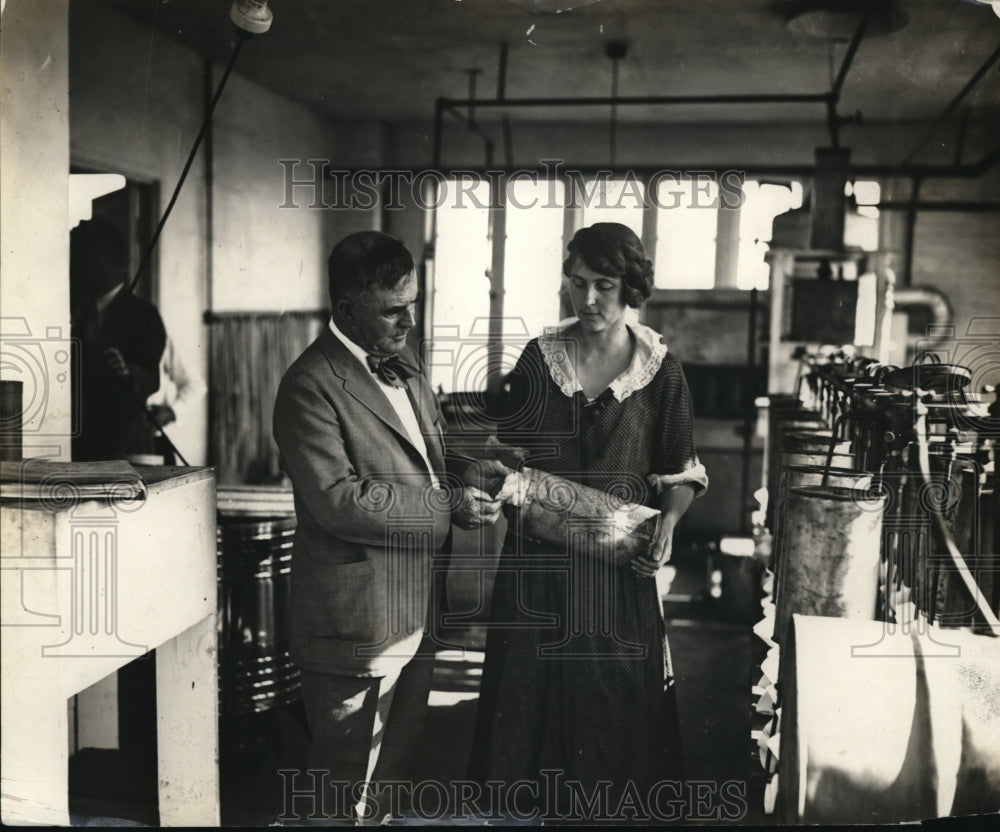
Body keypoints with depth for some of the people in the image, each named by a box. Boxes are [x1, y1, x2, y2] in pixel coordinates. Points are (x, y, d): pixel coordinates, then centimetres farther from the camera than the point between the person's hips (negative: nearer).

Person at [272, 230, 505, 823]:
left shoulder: (404, 363, 11)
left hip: (418, 613, 8)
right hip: (357, 623, -8)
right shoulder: (312, 385, -17)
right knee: (351, 791, 7)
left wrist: (468, 471, 0)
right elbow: (338, 501, -25)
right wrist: (448, 507, -22)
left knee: (398, 761, 23)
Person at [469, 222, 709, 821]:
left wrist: (667, 525, -14)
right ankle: (542, 805, 30)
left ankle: (604, 809, 28)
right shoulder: (539, 358, 1)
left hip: (620, 562, -1)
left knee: (612, 696, 7)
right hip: (541, 557, 2)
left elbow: (681, 474, 3)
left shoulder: (660, 370, -3)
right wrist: (506, 483, -14)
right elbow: (512, 452, 6)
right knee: (536, 688, 9)